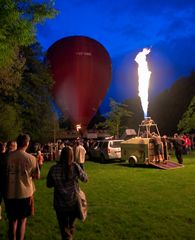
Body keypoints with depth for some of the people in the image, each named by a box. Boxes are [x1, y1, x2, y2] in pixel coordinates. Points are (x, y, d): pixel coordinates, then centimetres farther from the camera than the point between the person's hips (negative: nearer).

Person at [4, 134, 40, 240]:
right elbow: (37, 176, -4)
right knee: (22, 221, 15)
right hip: (25, 193, -1)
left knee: (12, 221, 19)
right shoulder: (31, 158, -13)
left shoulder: (7, 156, -10)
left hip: (10, 193, 2)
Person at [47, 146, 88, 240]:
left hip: (60, 205, 0)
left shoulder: (54, 169, -13)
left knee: (64, 227, 17)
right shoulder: (75, 167, -15)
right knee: (71, 225, 28)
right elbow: (85, 179, 1)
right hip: (74, 203, 1)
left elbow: (49, 185, 0)